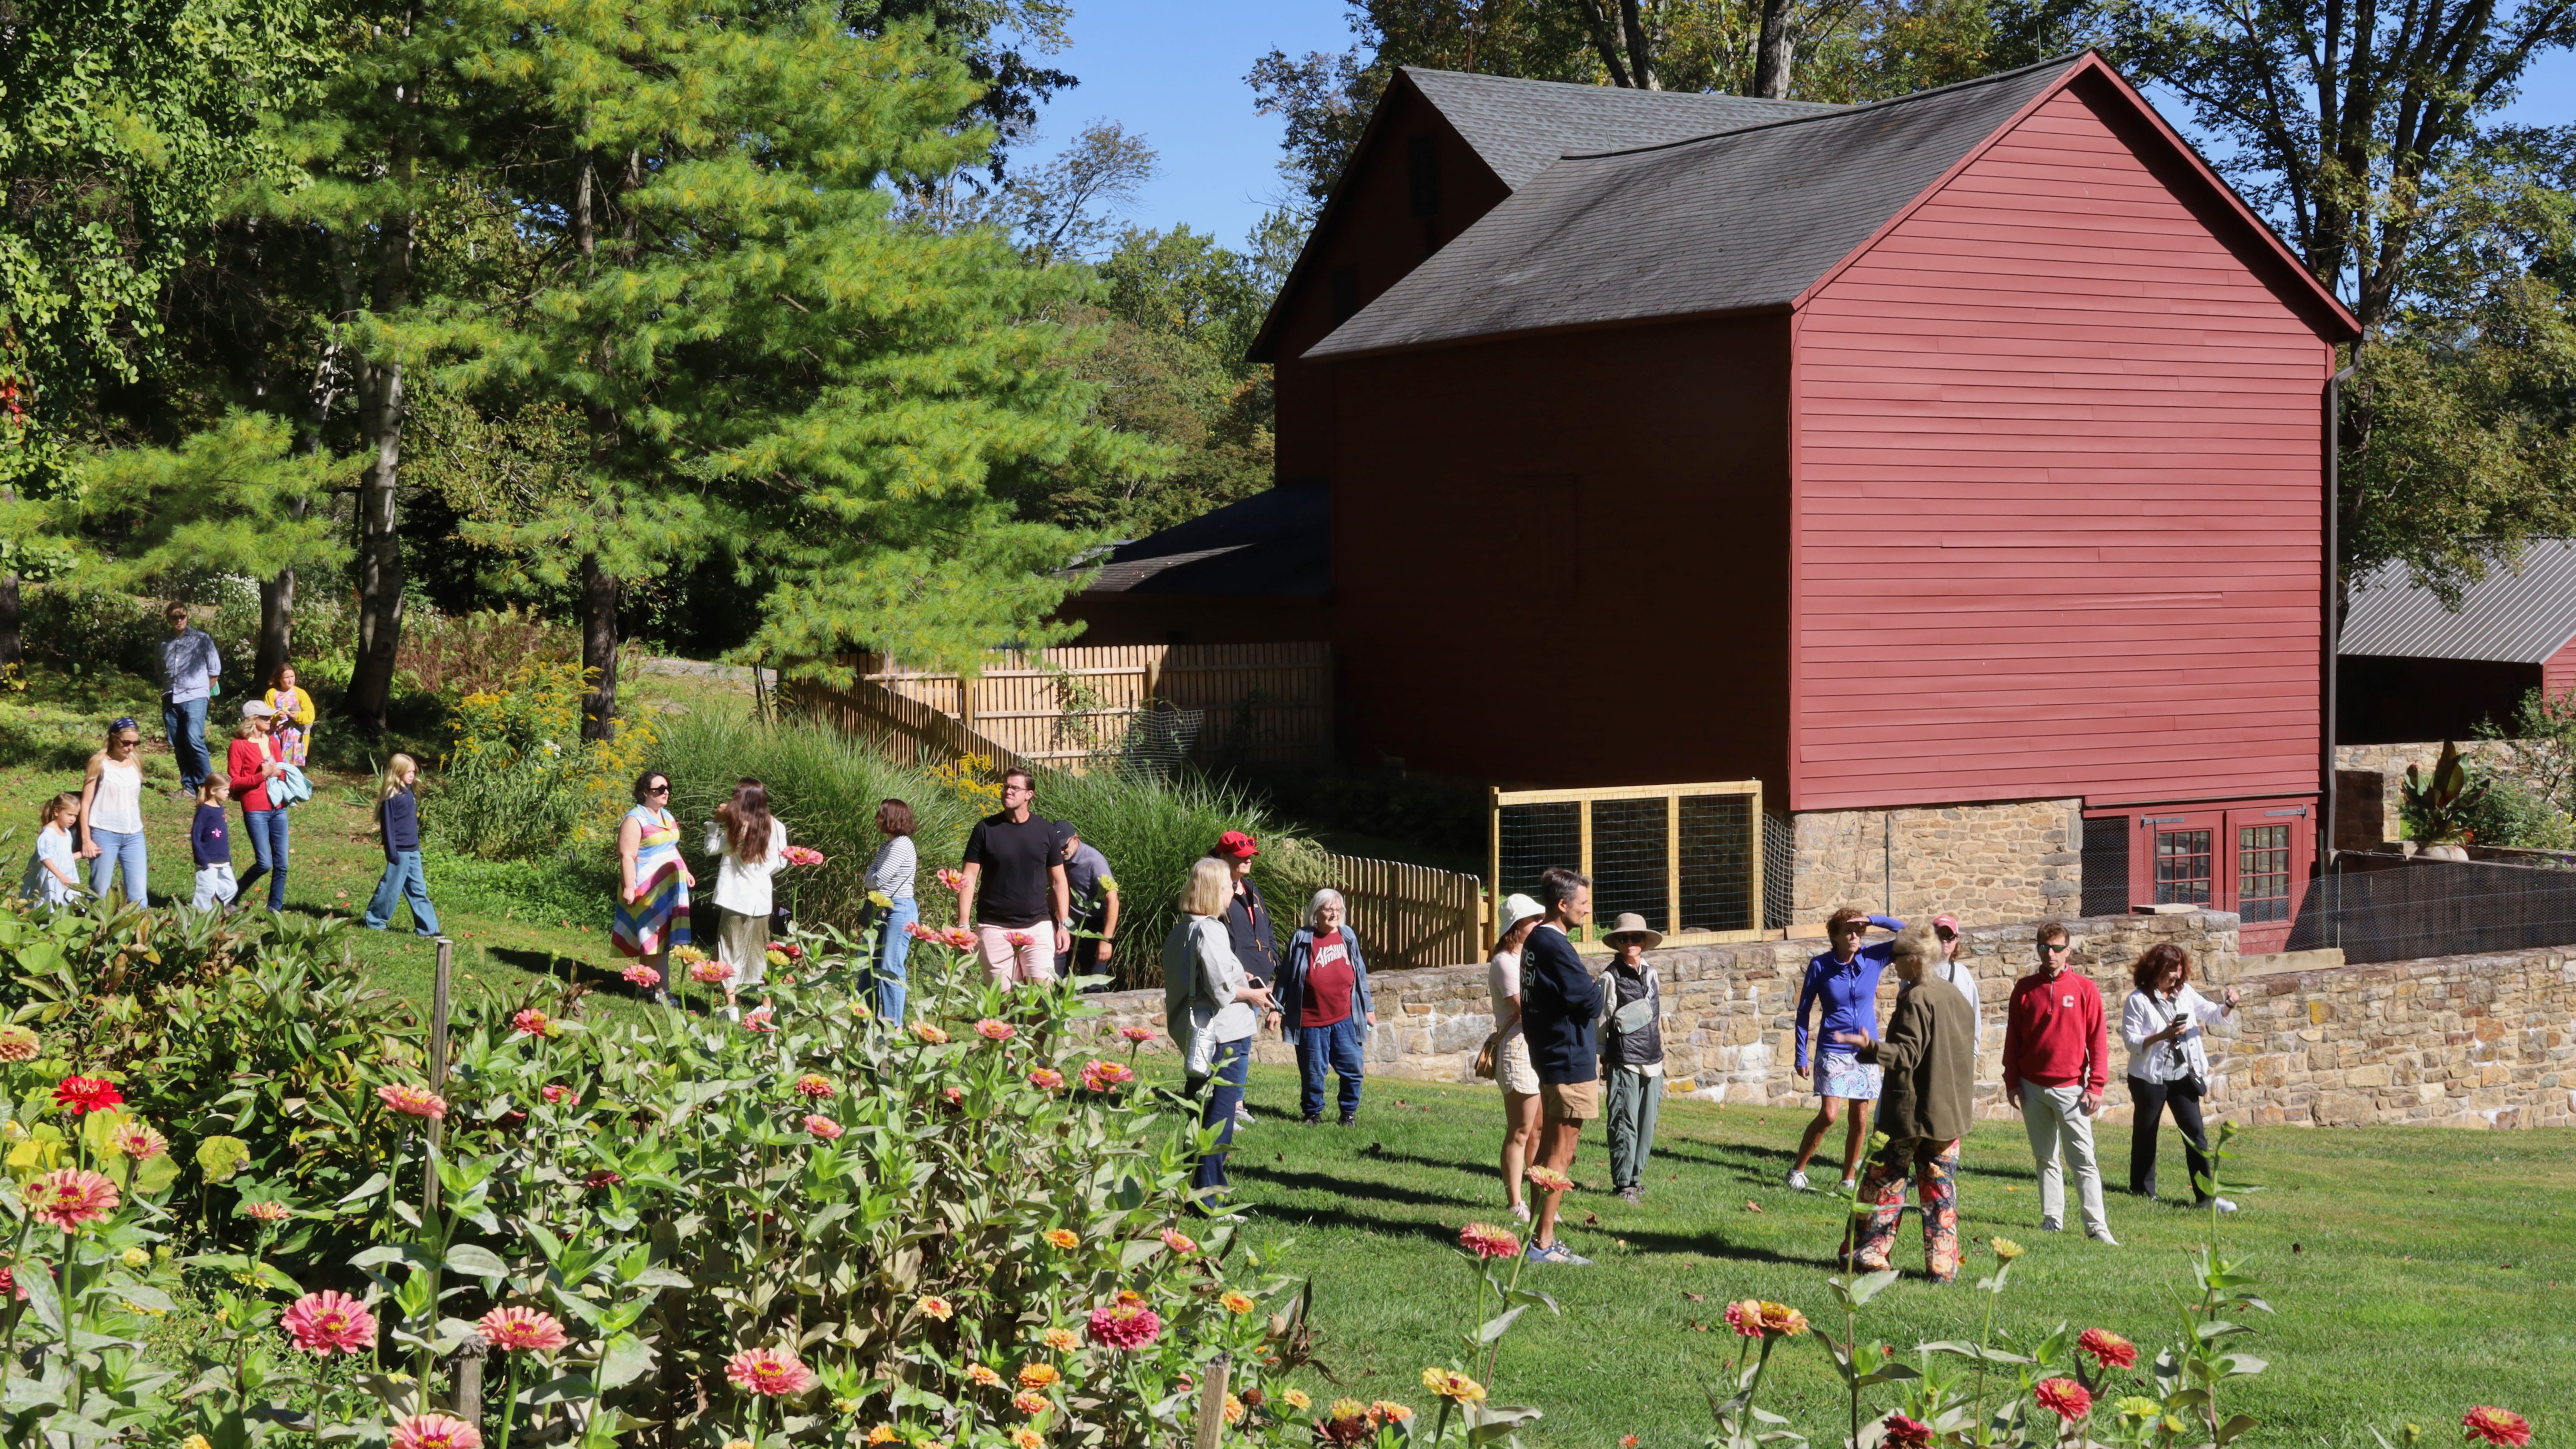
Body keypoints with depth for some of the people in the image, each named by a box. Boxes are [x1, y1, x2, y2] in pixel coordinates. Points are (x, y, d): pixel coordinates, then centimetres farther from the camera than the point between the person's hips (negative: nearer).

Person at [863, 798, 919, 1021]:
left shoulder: (902, 845, -15)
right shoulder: (886, 846, 15)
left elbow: (878, 880, -18)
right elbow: (870, 879, 13)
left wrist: (874, 879, 2)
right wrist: (875, 879, -7)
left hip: (900, 911, -10)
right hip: (882, 910, 10)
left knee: (890, 969, -7)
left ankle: (894, 1026, -3)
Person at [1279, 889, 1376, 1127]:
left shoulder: (1348, 936, 9)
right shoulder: (1302, 939, -1)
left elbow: (1360, 974, 16)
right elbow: (1286, 977, 4)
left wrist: (1368, 1008, 16)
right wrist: (1278, 1009, 4)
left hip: (1345, 1019, 2)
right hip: (1311, 1020, -2)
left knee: (1352, 1069, 2)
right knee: (1313, 1072, 4)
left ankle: (1349, 1113, 17)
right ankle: (1313, 1113, 21)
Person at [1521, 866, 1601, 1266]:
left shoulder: (1536, 943, 12)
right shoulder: (1556, 947, -19)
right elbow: (1589, 1002, -20)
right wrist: (1595, 988, 1)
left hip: (1548, 1059, 10)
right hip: (1571, 1063, -10)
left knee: (1550, 1150, 15)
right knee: (1560, 1155, -6)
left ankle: (1542, 1236, 21)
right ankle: (1543, 1243, -4)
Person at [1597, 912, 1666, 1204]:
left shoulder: (1650, 972, 13)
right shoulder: (1611, 976, -6)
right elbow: (1602, 1021, -3)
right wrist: (1604, 1061, -3)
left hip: (1652, 1062, 6)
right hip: (1624, 1063, -6)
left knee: (1647, 1125, 8)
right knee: (1624, 1125, -5)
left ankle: (1636, 1177, 19)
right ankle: (1623, 1184, 1)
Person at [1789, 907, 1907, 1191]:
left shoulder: (1872, 958, 0)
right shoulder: (1820, 965, -5)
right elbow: (1804, 1010, 1)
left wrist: (1873, 920, -15)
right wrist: (1801, 1055, -1)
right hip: (1832, 1051, -3)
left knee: (1860, 1118, 4)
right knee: (1829, 1114, -14)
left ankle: (1849, 1179, 17)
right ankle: (1797, 1170, 1)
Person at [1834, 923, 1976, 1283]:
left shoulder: (1916, 999, -14)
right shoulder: (1957, 997, 10)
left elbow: (1907, 1055, -20)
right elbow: (1968, 1052, 18)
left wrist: (1870, 1048, -32)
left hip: (1910, 1111, -7)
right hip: (1952, 1112, 7)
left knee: (1885, 1182, 4)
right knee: (1940, 1188, 9)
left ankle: (1869, 1255, 10)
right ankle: (1942, 1264, 6)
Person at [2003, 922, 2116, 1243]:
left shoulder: (2085, 989, -1)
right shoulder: (2025, 988, 6)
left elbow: (2097, 1041, -1)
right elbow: (2013, 1038, 9)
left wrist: (2095, 1086, -6)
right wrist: (2012, 1082, 3)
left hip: (2070, 1088, -3)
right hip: (2032, 1087, 3)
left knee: (2083, 1160, -6)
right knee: (2046, 1159, 9)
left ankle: (2097, 1226, -8)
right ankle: (2052, 1219, 15)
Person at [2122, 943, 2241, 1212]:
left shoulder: (2185, 993, 4)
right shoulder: (2138, 1000, -12)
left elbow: (2212, 1015, 10)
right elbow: (2131, 1041, -15)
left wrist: (2229, 1006, -11)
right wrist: (2163, 1036, -27)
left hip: (2182, 1076, 4)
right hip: (2150, 1078, -4)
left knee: (2196, 1134, -2)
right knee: (2146, 1133, 10)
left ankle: (2206, 1195, -3)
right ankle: (2143, 1190, 25)